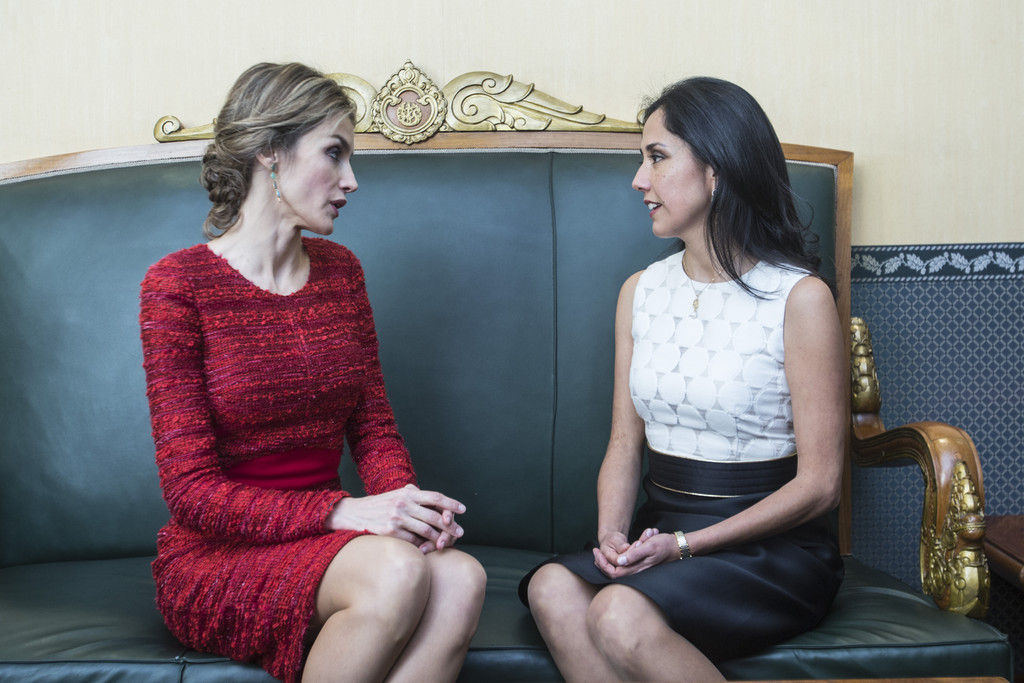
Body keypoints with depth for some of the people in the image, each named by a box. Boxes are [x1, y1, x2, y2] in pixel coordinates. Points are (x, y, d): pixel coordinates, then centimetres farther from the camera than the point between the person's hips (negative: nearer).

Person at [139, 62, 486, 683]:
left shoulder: (339, 269, 10)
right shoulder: (177, 284, -8)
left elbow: (374, 425, 8)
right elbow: (192, 489, -13)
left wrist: (409, 501, -15)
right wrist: (343, 511, -25)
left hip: (321, 546, 5)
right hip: (216, 560, -5)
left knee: (460, 578, -27)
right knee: (396, 571, -33)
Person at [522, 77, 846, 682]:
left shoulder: (800, 298, -8)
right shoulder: (641, 291, 10)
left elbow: (819, 483, -9)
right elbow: (625, 442, 9)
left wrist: (686, 544, -16)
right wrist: (612, 532, -11)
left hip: (772, 547, -5)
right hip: (661, 533, 5)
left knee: (621, 616, -31)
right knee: (553, 588, -26)